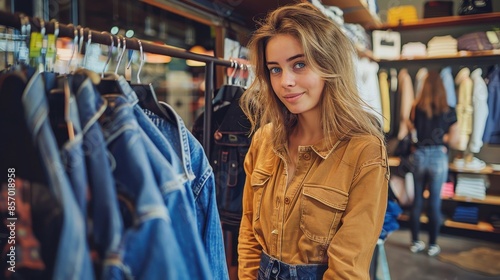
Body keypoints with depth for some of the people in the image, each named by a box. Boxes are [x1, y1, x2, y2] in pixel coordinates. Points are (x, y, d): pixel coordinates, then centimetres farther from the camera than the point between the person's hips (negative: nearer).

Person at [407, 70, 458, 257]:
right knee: (435, 202, 6)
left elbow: (413, 133, 0)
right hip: (438, 158, -1)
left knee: (417, 200, 11)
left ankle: (415, 242, 20)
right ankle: (433, 245, 17)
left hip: (419, 156, 2)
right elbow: (453, 139, -2)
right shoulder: (449, 111, -4)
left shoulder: (416, 108, -2)